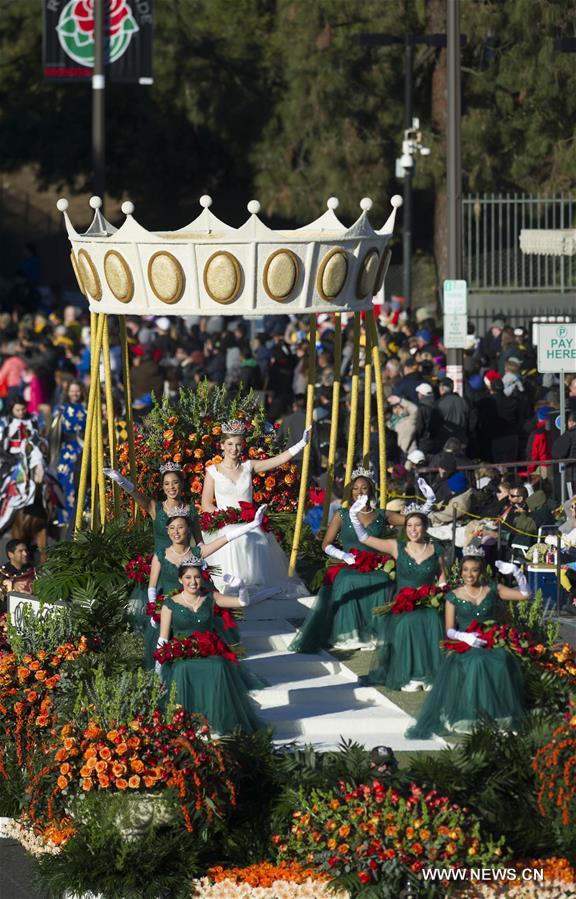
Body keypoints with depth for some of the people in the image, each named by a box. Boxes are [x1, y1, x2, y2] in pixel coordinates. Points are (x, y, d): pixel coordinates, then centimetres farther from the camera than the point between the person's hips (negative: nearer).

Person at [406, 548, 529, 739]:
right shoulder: (453, 597, 8)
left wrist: (516, 572, -2)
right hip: (464, 645, -1)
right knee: (475, 663, -36)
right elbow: (450, 631, 4)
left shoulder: (493, 590, 12)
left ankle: (500, 715, -26)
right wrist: (465, 637, -17)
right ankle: (469, 717, -33)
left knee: (501, 663, -33)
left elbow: (524, 595, 12)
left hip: (492, 643, 1)